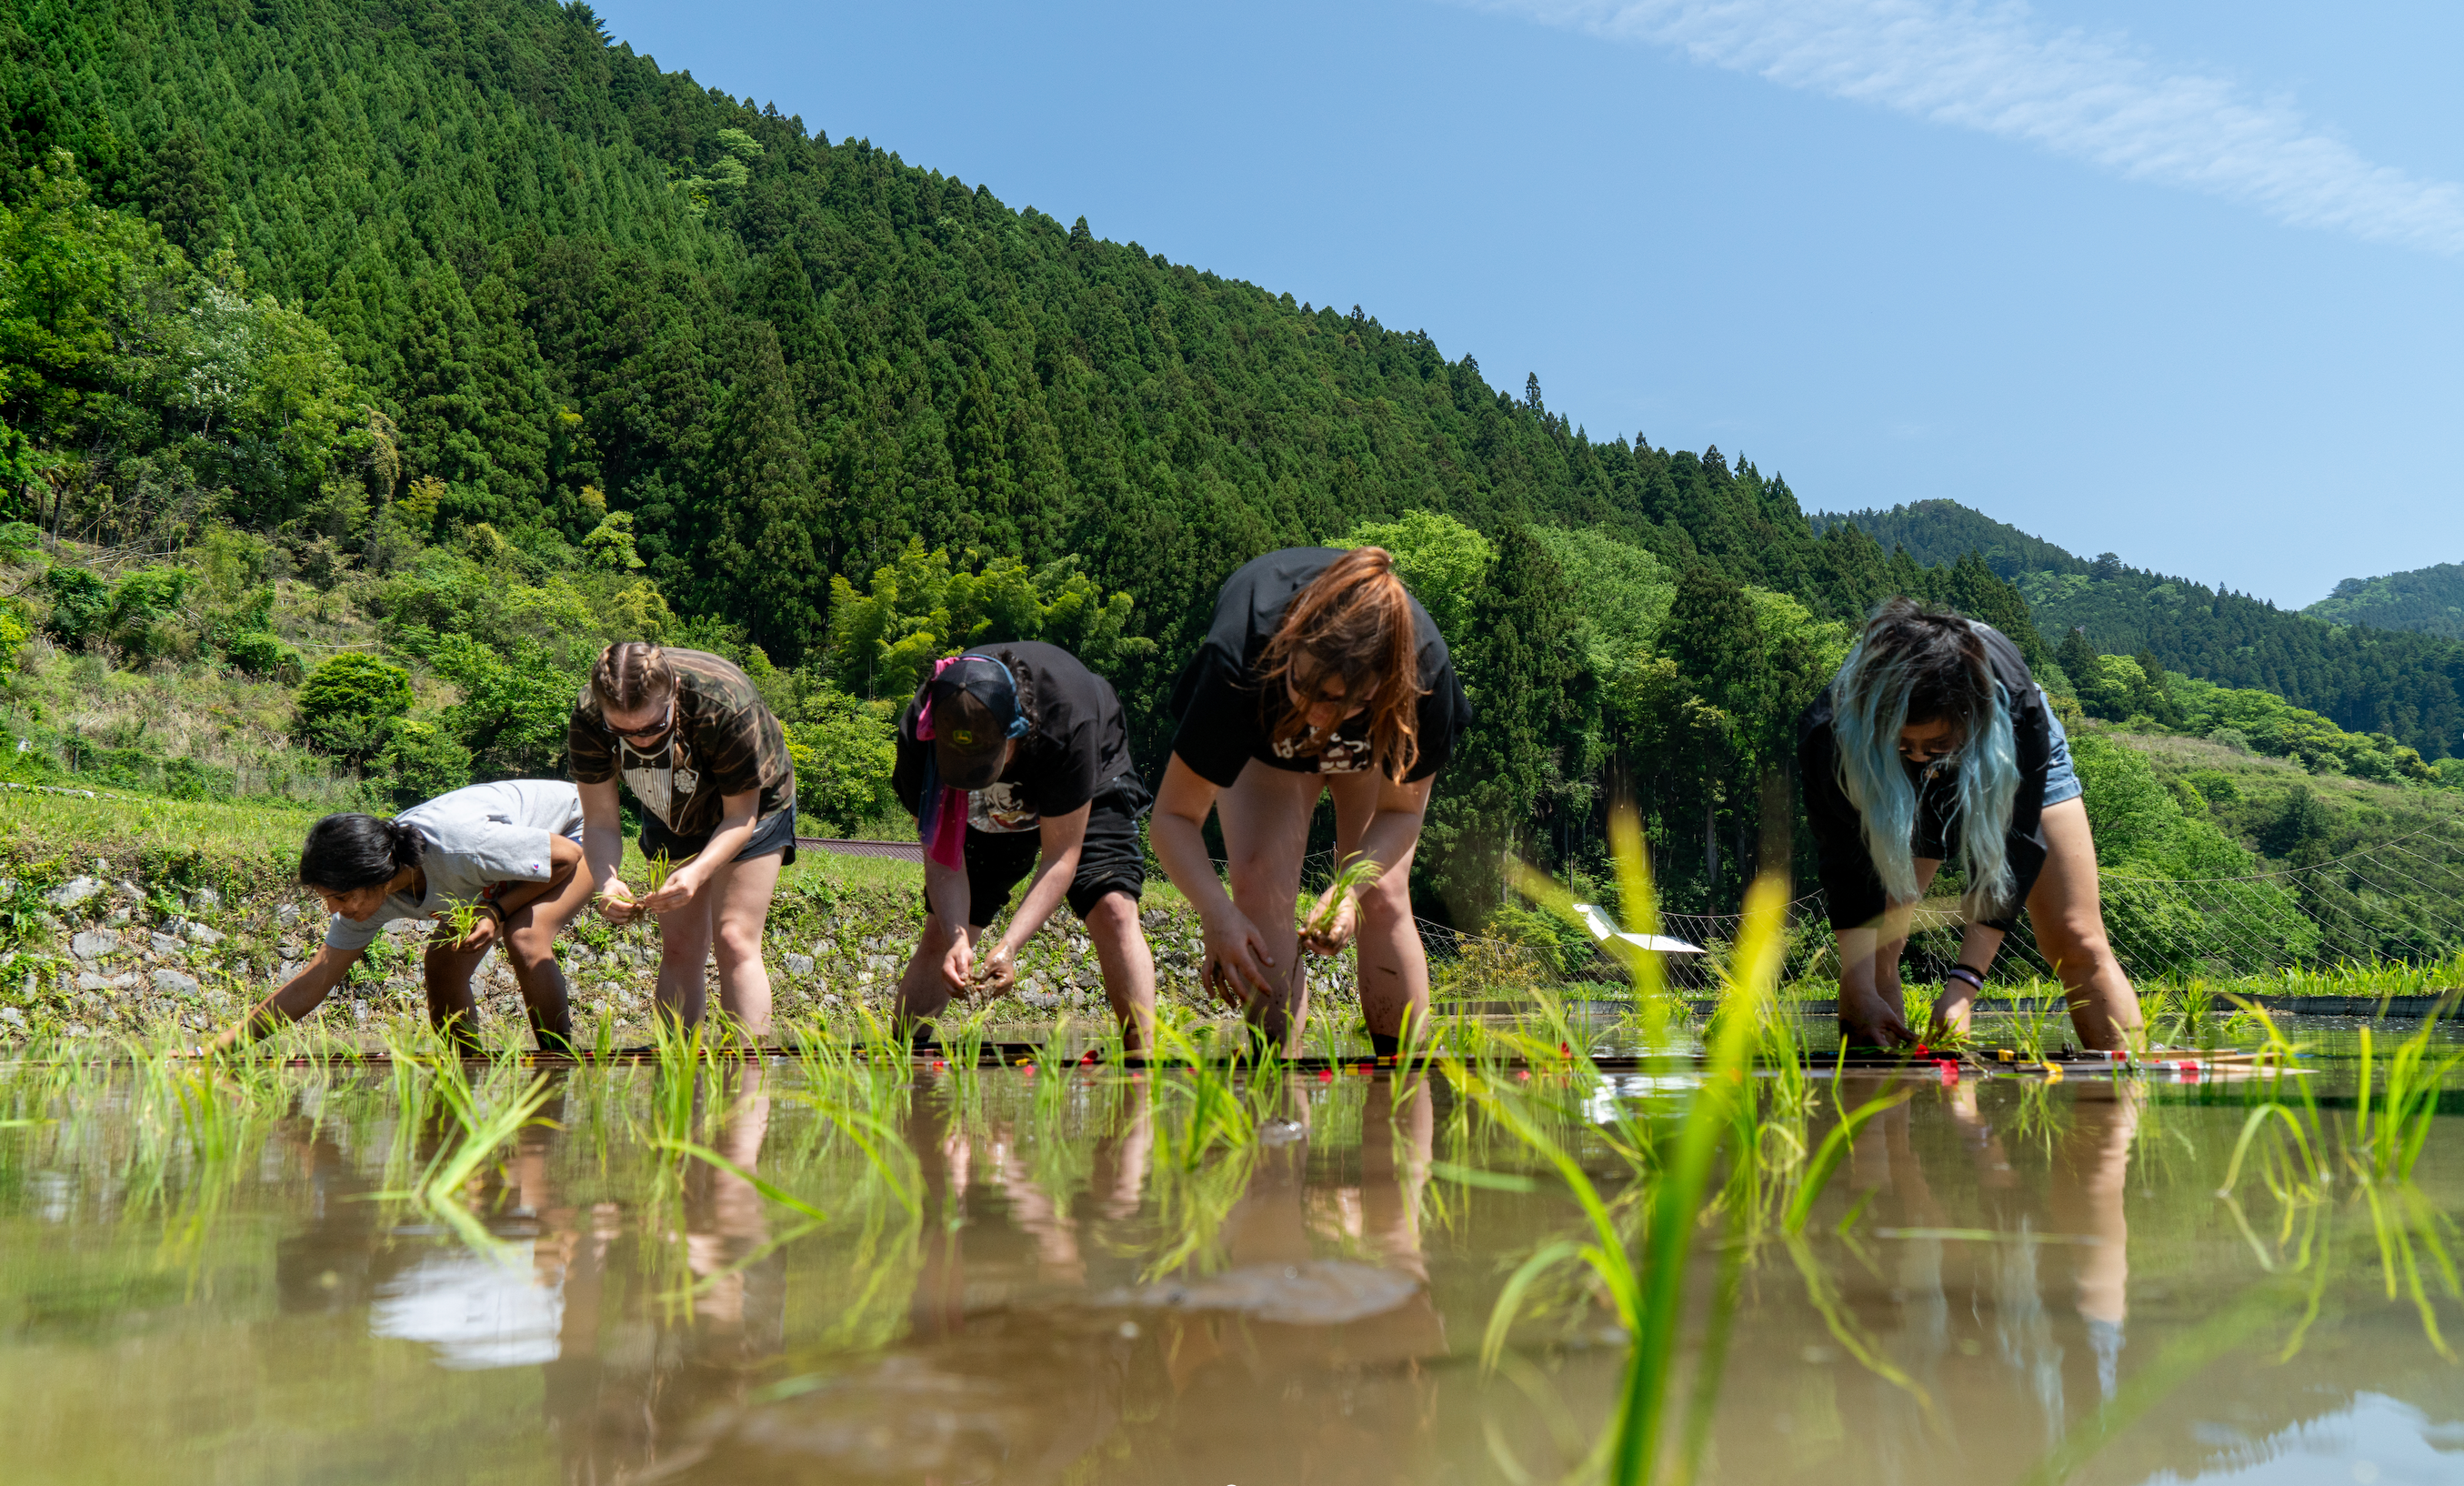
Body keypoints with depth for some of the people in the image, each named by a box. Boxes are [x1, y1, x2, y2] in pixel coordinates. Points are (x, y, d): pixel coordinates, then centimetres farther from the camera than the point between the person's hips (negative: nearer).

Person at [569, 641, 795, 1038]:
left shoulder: (726, 706, -40)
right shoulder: (588, 719, -30)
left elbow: (740, 817, -27)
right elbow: (601, 822, -20)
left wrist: (697, 872, -44)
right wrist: (607, 881, -40)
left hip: (749, 803, -4)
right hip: (671, 811, 4)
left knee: (734, 940, -15)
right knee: (679, 947, -1)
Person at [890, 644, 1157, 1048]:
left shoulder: (1067, 719, -43)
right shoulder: (919, 735, -34)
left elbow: (1060, 856, -34)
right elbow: (941, 856, -23)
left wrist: (1008, 945, -43)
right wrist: (956, 939, -39)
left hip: (1086, 793, -3)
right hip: (986, 811, 3)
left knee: (1113, 908, -24)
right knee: (942, 931, -5)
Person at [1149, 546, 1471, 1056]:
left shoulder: (1425, 669, -40)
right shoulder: (1239, 657, -44)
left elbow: (1401, 810, -21)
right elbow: (1174, 815, -34)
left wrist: (1351, 887, -39)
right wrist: (1217, 914, -49)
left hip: (1375, 743, 0)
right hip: (1263, 738, 0)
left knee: (1382, 899, -13)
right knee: (1259, 889, -18)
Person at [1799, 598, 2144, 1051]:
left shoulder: (2016, 707, -42)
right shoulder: (1830, 732, -41)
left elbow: (2012, 849, -35)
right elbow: (1850, 868, -30)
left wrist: (1963, 986, -40)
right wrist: (1861, 994, -36)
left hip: (2010, 767, 0)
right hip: (1896, 792, 0)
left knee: (2079, 945, -6)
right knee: (1872, 944, -13)